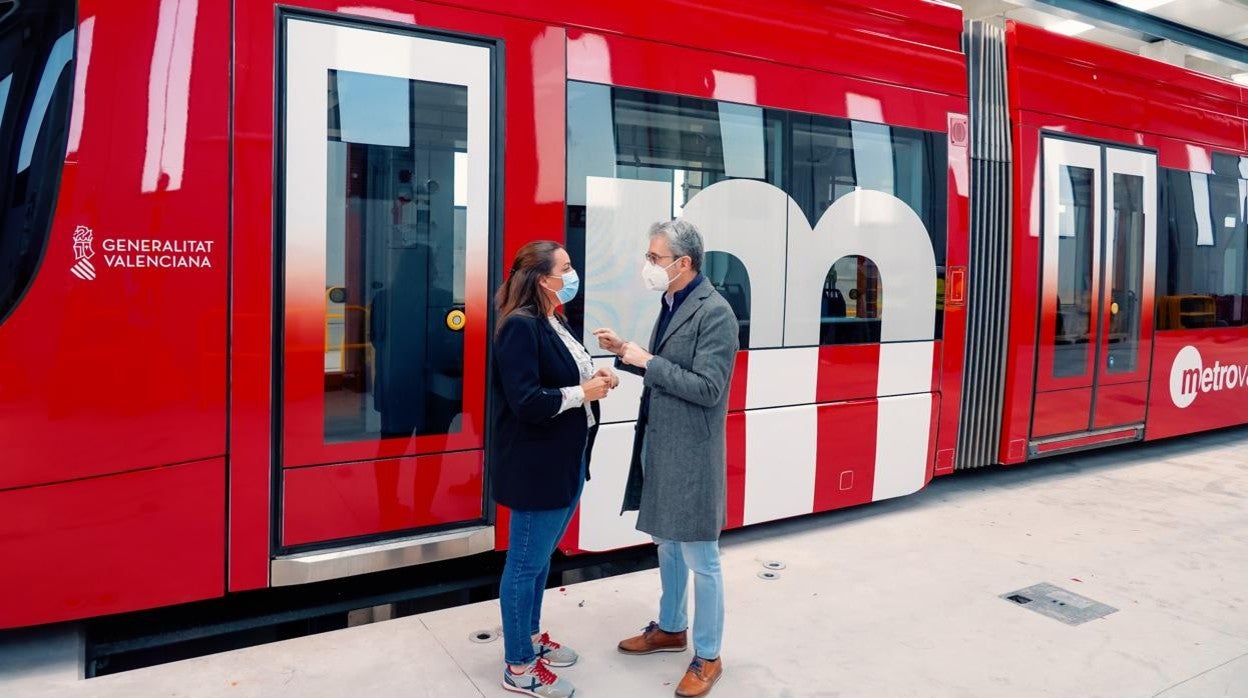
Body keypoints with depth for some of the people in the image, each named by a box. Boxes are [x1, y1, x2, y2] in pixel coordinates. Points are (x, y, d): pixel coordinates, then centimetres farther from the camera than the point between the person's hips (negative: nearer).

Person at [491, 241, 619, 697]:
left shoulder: (553, 323, 10)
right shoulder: (521, 326, -18)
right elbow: (526, 401, -25)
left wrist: (596, 377, -1)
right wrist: (583, 393, -17)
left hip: (564, 461, 9)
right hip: (535, 466, -9)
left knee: (542, 556, 21)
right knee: (526, 562, 3)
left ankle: (531, 637, 38)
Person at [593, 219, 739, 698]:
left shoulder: (715, 313, -18)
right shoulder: (670, 305, 9)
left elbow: (707, 389, -22)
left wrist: (647, 361, -19)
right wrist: (625, 352, 3)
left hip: (691, 456, -9)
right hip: (660, 448, 9)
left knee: (700, 559, 4)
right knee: (667, 545, 22)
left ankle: (707, 657, 20)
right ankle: (670, 629, 40)